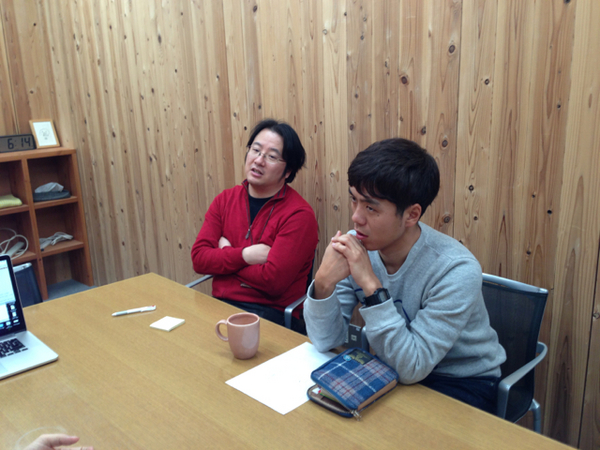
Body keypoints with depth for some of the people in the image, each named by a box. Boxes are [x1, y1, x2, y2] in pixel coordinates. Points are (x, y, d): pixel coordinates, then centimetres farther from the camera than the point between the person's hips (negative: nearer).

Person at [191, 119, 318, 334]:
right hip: (221, 304, 6)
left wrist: (226, 254, -3)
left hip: (272, 313, -6)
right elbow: (199, 257, 2)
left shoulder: (298, 214, -10)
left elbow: (273, 280, -17)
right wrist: (244, 255, -14)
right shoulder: (225, 199, 10)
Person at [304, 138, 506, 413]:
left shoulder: (456, 271, -28)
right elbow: (326, 341, -12)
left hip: (463, 383, -4)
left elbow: (411, 367, -28)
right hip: (393, 369, 5)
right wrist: (323, 283, -31)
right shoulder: (357, 246, -14)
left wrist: (371, 285, -35)